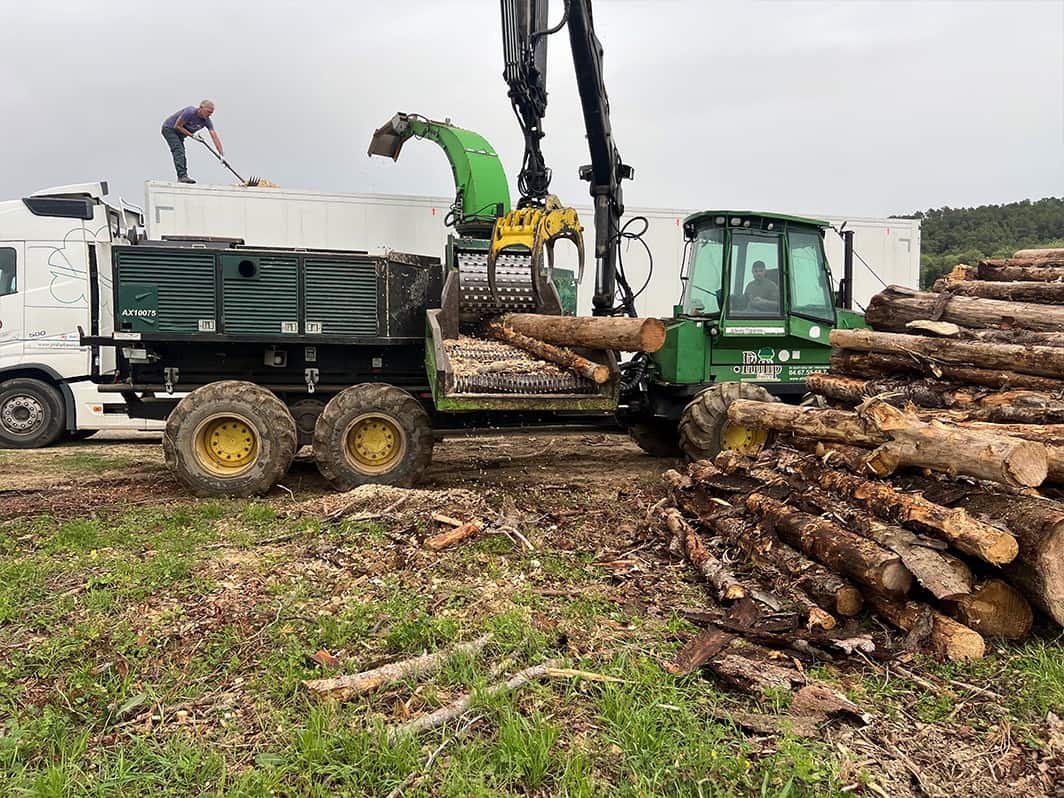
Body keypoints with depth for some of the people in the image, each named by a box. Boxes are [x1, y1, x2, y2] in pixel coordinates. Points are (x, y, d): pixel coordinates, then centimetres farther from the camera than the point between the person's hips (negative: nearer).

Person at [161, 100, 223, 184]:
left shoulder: (206, 121, -13)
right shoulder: (190, 112, -31)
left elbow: (215, 137, -17)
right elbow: (177, 126, -23)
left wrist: (222, 154, -24)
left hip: (179, 133, 7)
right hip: (169, 128, -7)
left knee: (181, 154, 6)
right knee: (179, 151, -20)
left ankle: (182, 177, 10)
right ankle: (182, 176, -28)